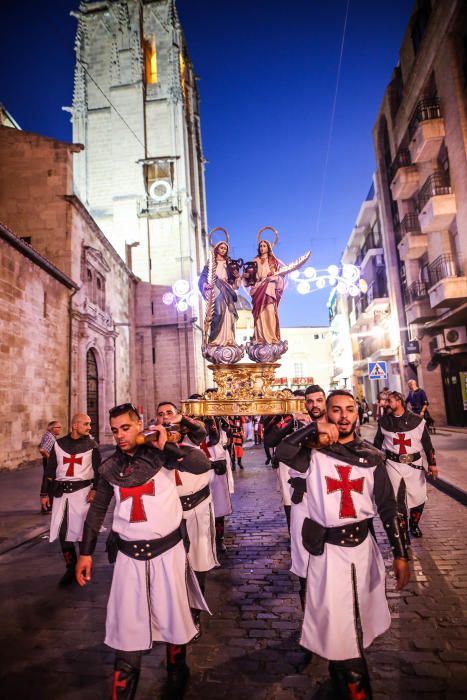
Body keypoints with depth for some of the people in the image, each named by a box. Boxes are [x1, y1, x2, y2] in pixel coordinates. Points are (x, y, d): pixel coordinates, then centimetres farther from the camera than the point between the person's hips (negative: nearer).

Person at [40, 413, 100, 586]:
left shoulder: (91, 445, 1)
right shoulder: (59, 444, 5)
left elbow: (98, 470, -1)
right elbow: (50, 470, 7)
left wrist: (94, 490, -13)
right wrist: (44, 493, 5)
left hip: (82, 490, -2)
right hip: (61, 492, 2)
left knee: (82, 530, 2)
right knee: (63, 532, 5)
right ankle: (71, 568, 22)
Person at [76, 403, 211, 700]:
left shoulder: (160, 454, -10)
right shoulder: (110, 467, 0)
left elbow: (203, 464, -21)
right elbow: (98, 509, 11)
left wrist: (167, 446, -23)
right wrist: (86, 552, 11)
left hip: (168, 550, -1)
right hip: (129, 554, 2)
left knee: (174, 618, 15)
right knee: (127, 624, 7)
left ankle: (177, 676, 42)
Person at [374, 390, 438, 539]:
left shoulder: (417, 420, -3)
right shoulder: (384, 422, 1)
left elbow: (427, 442, 1)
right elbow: (377, 443, 9)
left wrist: (432, 463, -1)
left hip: (414, 464, 0)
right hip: (393, 464, 0)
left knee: (417, 497, 7)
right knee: (395, 498, 1)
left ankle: (414, 525, 32)